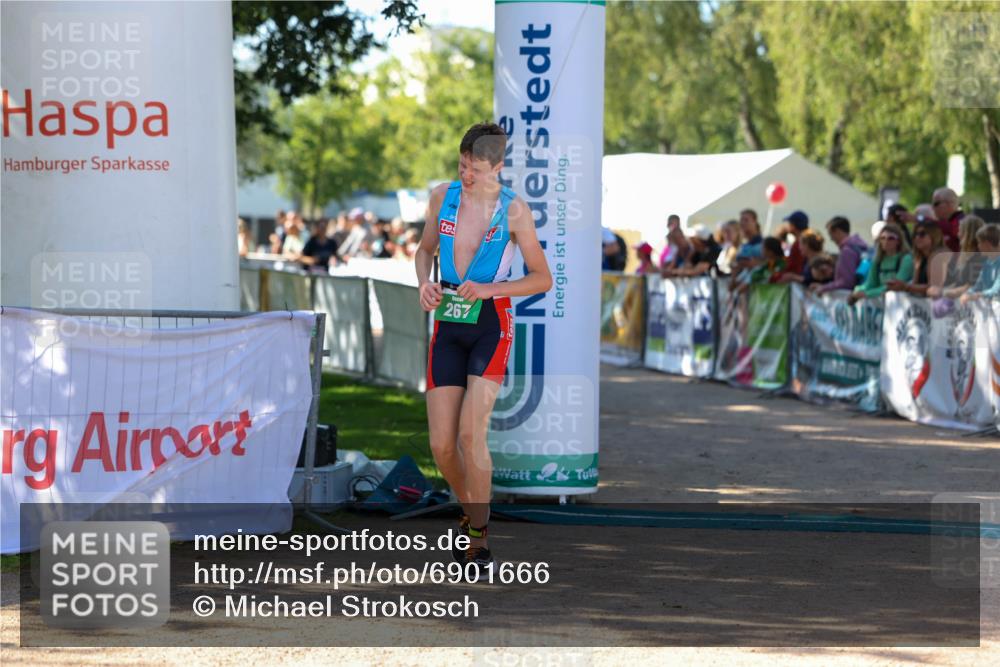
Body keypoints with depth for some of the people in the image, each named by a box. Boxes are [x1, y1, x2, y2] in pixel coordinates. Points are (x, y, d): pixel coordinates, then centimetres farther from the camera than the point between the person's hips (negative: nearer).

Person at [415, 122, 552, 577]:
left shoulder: (514, 209, -6)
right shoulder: (442, 196, 5)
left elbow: (542, 279, -1)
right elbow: (426, 248, 22)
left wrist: (490, 288, -15)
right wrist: (424, 282, 1)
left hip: (490, 325, -4)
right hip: (447, 325, 4)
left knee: (470, 434, -19)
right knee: (441, 446, -1)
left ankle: (478, 540, -7)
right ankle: (471, 512, 27)